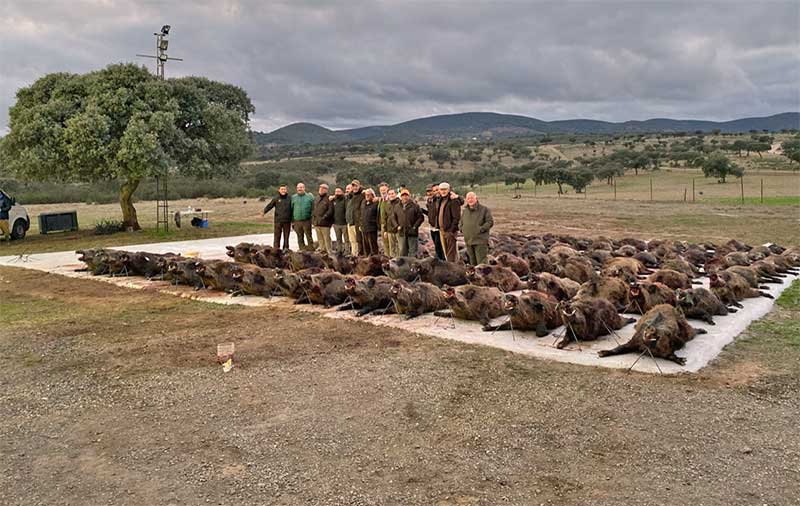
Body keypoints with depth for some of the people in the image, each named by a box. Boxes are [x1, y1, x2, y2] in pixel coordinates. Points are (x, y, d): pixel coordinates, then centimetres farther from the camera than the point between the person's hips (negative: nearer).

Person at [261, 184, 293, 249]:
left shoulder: (289, 199, 8)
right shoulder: (276, 199, 4)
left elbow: (292, 209, 12)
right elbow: (269, 206, -1)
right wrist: (264, 211, -18)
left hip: (287, 221, 1)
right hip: (278, 221, -1)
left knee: (286, 236, 7)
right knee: (277, 236, -1)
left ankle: (286, 249, 15)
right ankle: (276, 249, 2)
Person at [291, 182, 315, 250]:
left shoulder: (309, 197, 4)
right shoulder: (293, 197, 10)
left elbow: (313, 208, 5)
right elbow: (291, 209, 12)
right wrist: (292, 221, 7)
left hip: (307, 221, -2)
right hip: (297, 221, 2)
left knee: (309, 236, -3)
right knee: (300, 237, 8)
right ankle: (302, 249, 15)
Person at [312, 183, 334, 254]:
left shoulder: (328, 198, -6)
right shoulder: (316, 198, 17)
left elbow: (330, 210, -12)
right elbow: (313, 209, 22)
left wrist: (324, 217, -18)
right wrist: (313, 217, 9)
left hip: (325, 222, -7)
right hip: (316, 222, 7)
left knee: (327, 239, -6)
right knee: (320, 239, 13)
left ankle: (329, 251, -2)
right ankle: (322, 250, 21)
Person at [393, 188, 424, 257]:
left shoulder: (415, 206, -1)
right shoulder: (397, 207, 10)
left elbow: (421, 218, -2)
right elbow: (394, 219, 19)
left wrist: (415, 227, -9)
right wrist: (397, 226, 4)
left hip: (412, 233, -3)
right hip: (401, 233, 3)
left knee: (412, 252, 0)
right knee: (403, 252, 8)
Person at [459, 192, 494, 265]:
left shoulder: (484, 209, -3)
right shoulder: (464, 210, 15)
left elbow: (490, 222, -8)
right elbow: (460, 222, 26)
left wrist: (480, 229, -15)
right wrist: (461, 229, 7)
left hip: (480, 241, -6)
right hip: (468, 241, 6)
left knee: (481, 263, -9)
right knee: (473, 263, 14)